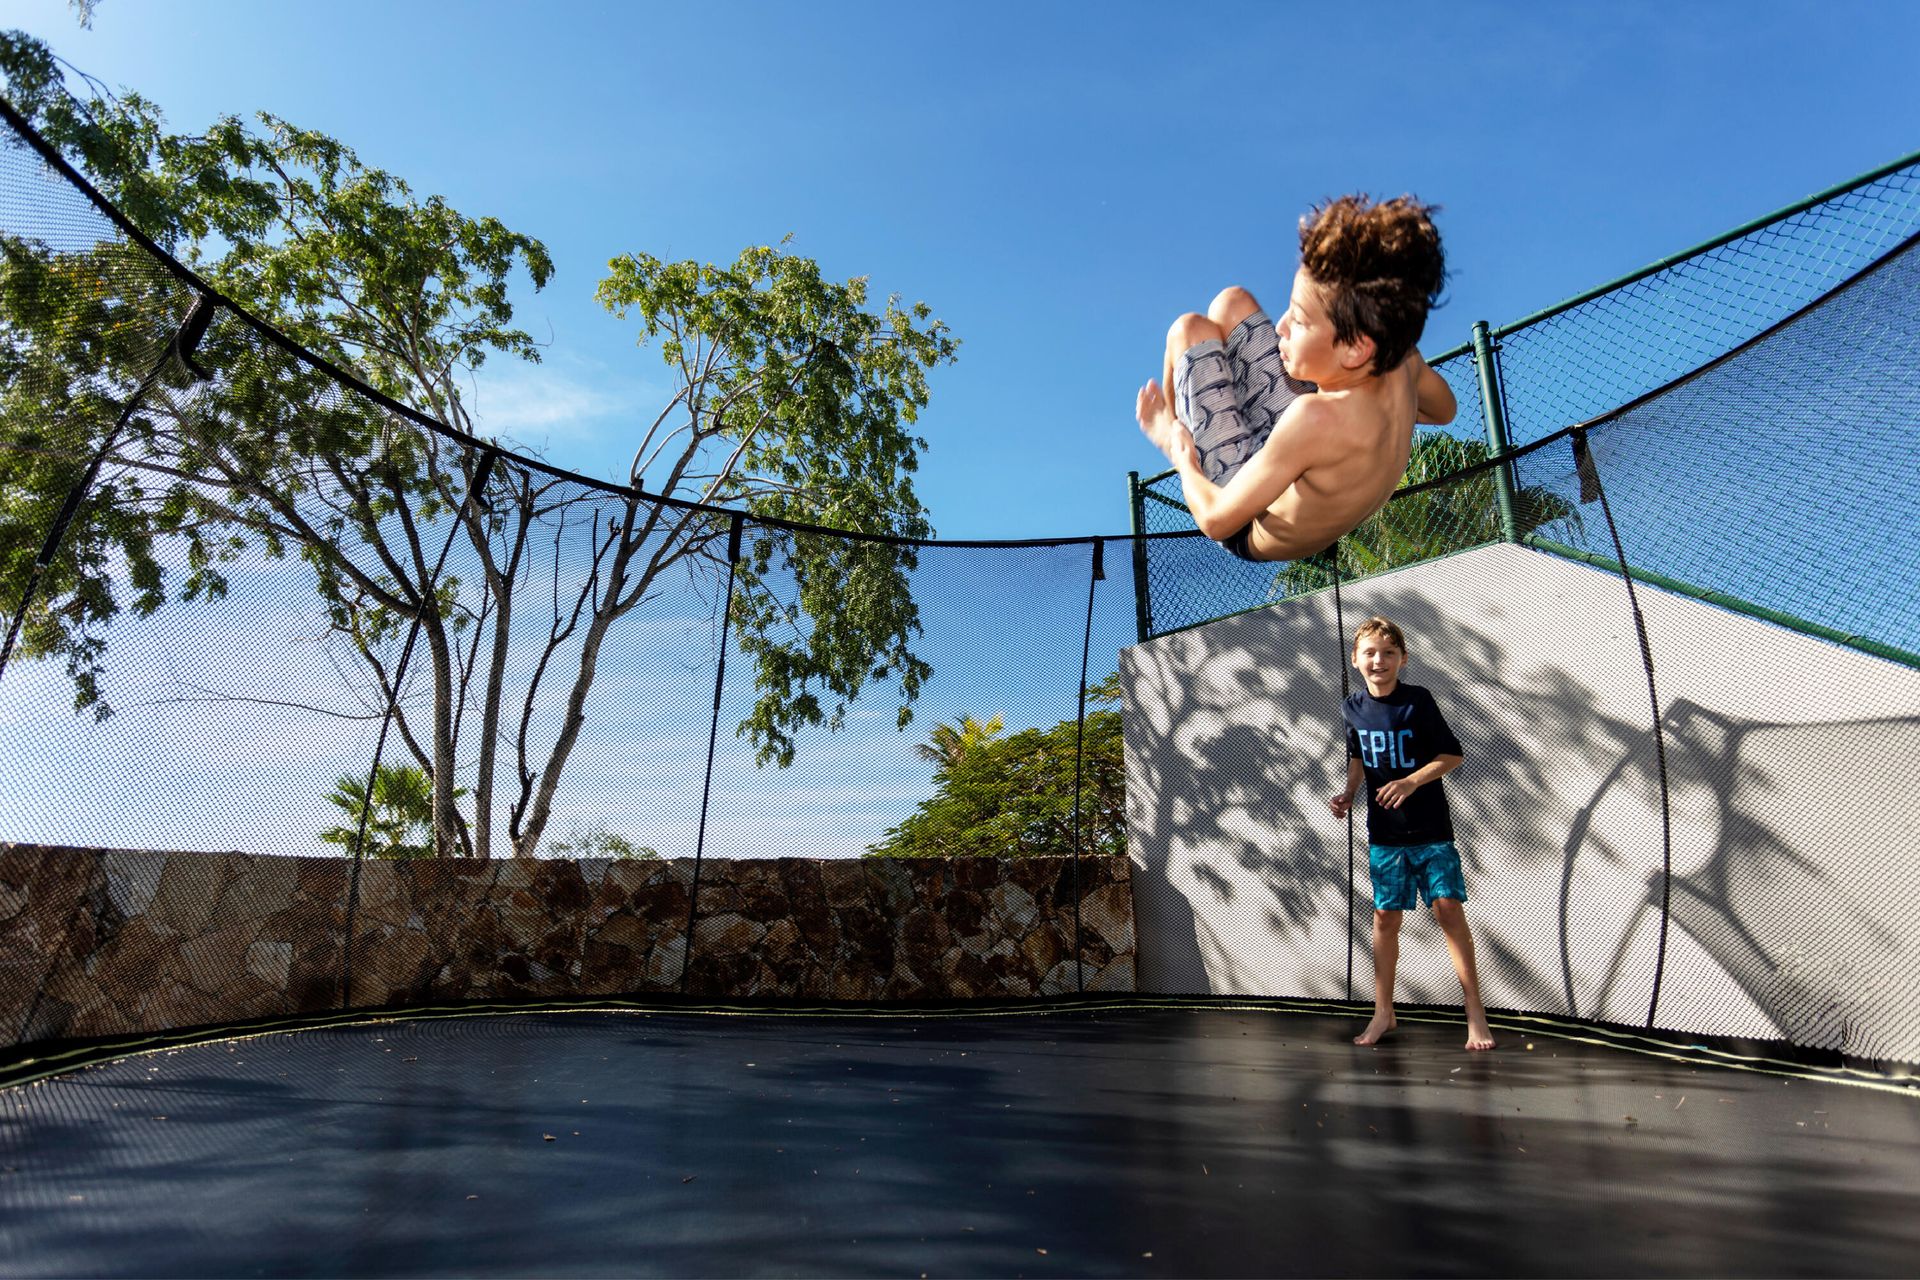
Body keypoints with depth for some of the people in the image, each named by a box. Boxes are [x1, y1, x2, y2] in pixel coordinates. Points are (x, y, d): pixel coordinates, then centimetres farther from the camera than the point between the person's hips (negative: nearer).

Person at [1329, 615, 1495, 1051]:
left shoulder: (1418, 700, -11)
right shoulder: (1353, 708, 1)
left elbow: (1452, 754, -7)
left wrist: (1412, 781, -19)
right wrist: (1348, 793, 3)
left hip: (1430, 826, -3)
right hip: (1383, 831, 3)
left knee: (1448, 907, -5)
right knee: (1385, 917, 6)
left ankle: (1475, 1011, 11)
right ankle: (1383, 1012, 18)